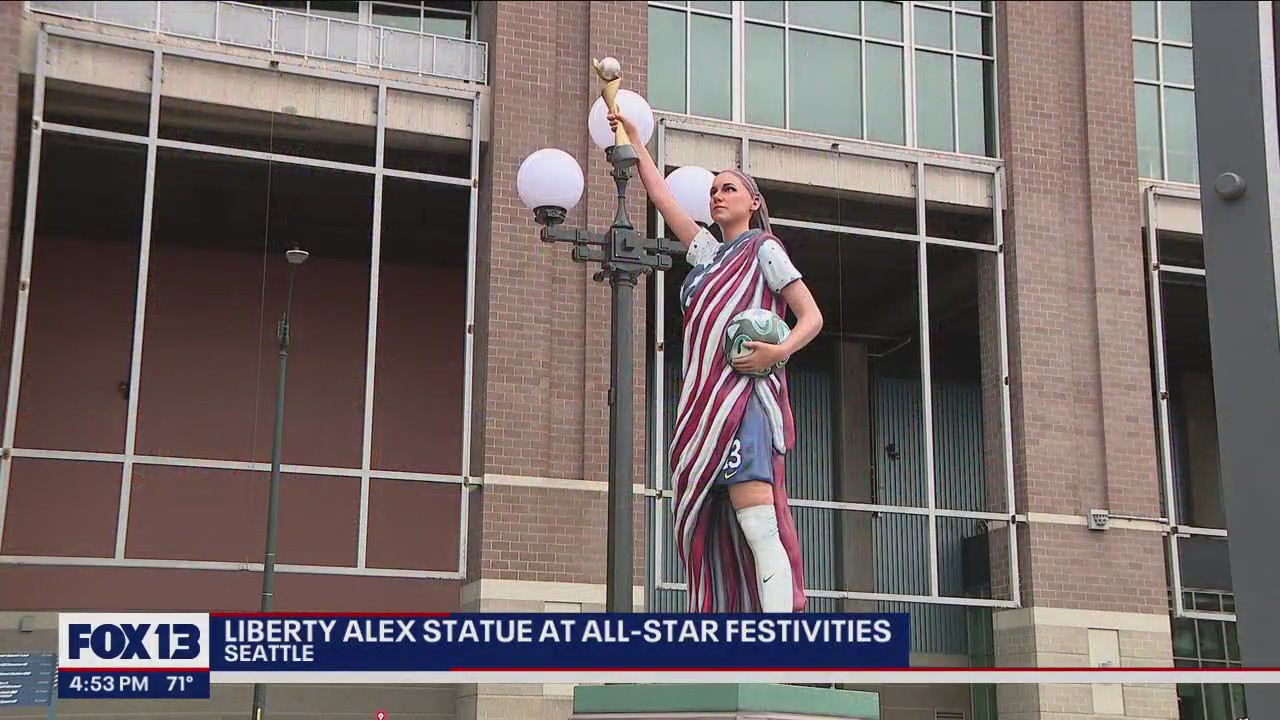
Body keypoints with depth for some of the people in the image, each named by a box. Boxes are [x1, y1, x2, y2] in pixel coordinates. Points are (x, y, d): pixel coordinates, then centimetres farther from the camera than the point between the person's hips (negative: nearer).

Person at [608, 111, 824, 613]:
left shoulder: (764, 248, 7)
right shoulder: (707, 250, 26)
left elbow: (812, 317, 0)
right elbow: (661, 195, 33)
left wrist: (779, 351, -18)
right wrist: (634, 139, 34)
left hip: (743, 396, -7)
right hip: (704, 400, 7)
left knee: (758, 528, -20)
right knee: (714, 531, 0)